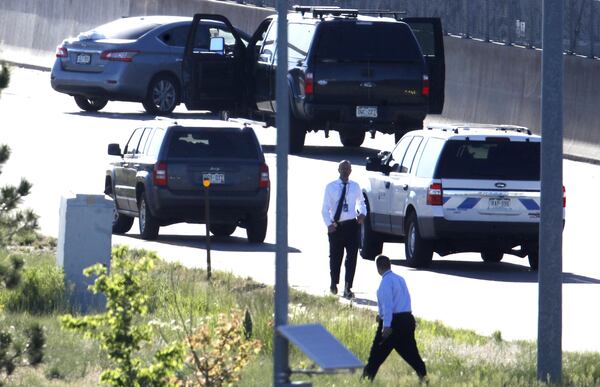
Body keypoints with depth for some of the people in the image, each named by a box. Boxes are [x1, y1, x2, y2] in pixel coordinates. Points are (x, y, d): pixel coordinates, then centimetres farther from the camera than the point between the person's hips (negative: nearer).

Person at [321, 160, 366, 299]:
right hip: (336, 226, -1)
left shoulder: (355, 187, 8)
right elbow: (325, 208, 1)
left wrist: (362, 213, 1)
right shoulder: (331, 187, 2)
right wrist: (329, 224, -13)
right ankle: (334, 283, 33)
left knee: (352, 256, -7)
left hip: (351, 225, 1)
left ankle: (348, 287, -4)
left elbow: (361, 203, 22)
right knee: (335, 256, 10)